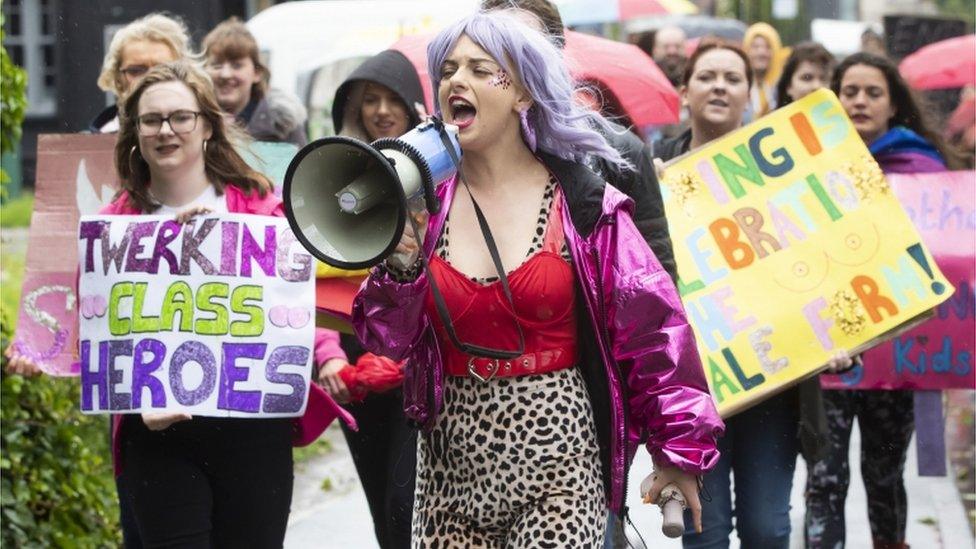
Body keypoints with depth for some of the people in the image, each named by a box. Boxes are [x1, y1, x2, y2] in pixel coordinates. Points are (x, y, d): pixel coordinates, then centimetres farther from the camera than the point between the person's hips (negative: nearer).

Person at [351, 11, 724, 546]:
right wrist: (400, 266, -16)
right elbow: (389, 341, 2)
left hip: (557, 457, -2)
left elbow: (651, 323, -3)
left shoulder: (581, 202, -4)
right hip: (450, 466, 3)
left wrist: (678, 448, -3)